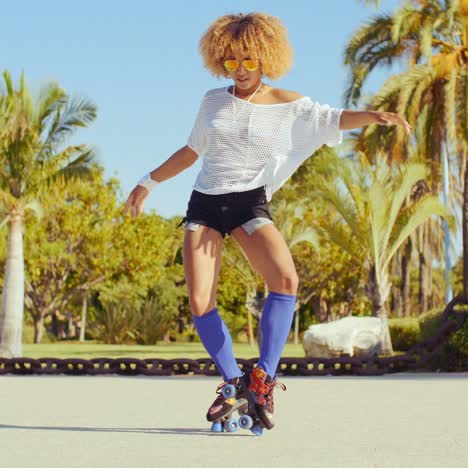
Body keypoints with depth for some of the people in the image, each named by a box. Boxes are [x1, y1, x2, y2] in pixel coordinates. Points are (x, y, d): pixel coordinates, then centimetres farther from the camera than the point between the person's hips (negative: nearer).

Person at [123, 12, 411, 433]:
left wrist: (374, 116, -29)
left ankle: (263, 378, -19)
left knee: (286, 279, -28)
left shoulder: (287, 105, 2)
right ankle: (233, 381, 7)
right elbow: (191, 152, 21)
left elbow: (335, 119, -10)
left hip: (249, 203, -3)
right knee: (199, 301, -10)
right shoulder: (213, 101, 10)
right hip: (205, 204, 3)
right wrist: (148, 184, 25)